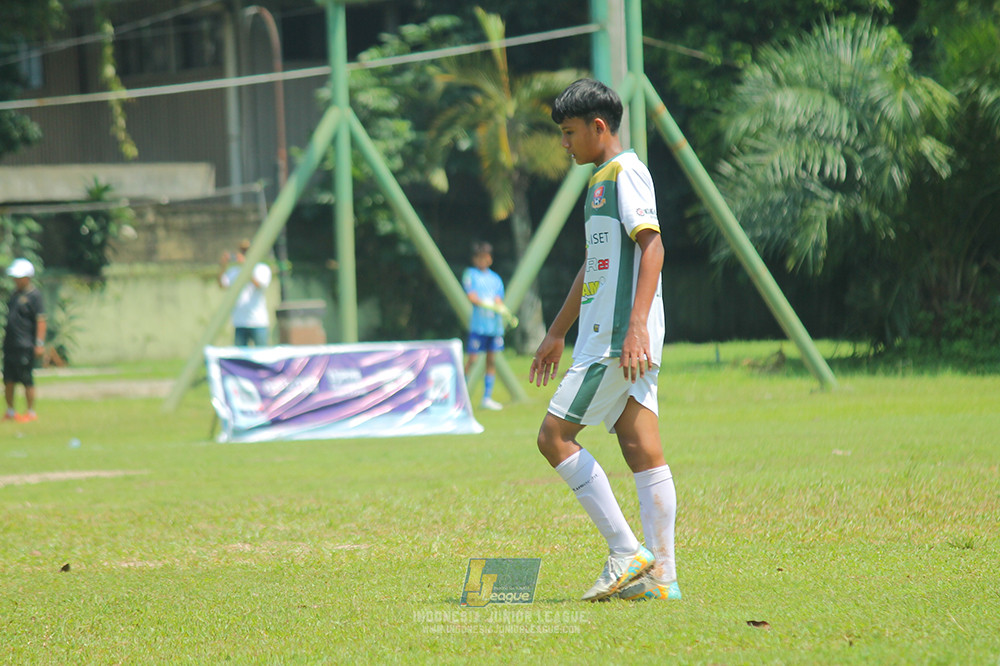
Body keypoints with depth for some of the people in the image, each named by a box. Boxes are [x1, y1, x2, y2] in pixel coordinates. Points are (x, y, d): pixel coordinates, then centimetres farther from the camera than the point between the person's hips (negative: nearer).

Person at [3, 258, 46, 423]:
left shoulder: (34, 295, -8)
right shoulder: (15, 293, 15)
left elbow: (41, 321, -12)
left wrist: (40, 343, -18)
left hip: (25, 346, -8)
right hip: (10, 344, 8)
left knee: (26, 380, -4)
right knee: (8, 380, 10)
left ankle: (31, 412, 4)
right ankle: (10, 412, 20)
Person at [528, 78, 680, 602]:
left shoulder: (625, 172, -8)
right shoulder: (603, 179, 22)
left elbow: (651, 248, -19)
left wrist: (635, 326, -28)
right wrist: (557, 333, 34)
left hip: (618, 337, -10)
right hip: (606, 337, 10)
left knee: (554, 436, -8)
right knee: (642, 451, 4)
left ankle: (626, 553, -9)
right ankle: (660, 576, 1)